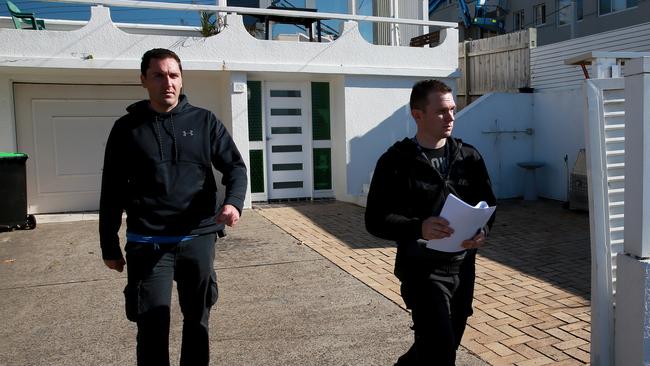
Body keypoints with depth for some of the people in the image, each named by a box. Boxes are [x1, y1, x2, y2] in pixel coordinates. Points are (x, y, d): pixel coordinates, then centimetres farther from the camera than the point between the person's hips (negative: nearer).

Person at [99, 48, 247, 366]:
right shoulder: (126, 129, 3)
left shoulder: (204, 121, 4)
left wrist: (233, 202, -19)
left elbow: (235, 167, 2)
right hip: (147, 244, -1)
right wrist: (109, 247, 7)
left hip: (198, 239, 2)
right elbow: (112, 193, 7)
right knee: (152, 326, 0)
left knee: (197, 320, 15)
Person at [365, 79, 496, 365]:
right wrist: (418, 228, -29)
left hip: (463, 266, 6)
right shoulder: (395, 162, -9)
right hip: (422, 269, -5)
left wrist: (482, 230, -12)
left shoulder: (469, 157, 5)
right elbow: (376, 219, -11)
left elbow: (487, 203, 11)